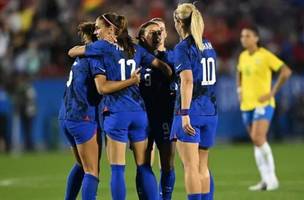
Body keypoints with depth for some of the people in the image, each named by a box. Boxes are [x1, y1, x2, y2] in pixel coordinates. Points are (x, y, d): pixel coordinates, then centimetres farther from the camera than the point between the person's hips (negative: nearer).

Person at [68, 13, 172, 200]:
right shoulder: (136, 49, 11)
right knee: (144, 167, 8)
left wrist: (85, 46, 24)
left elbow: (72, 51, 6)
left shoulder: (103, 47, -3)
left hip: (117, 114, -5)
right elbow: (164, 67, 13)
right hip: (139, 112, 5)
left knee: (118, 169, -2)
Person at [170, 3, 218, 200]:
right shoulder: (208, 46, 13)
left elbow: (187, 81, -19)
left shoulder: (183, 47, -9)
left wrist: (184, 113, -22)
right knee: (203, 167, 12)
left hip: (192, 110, -7)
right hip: (210, 110, 7)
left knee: (191, 166, -6)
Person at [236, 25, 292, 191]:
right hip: (247, 104, 7)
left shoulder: (265, 55, -11)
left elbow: (286, 71, -15)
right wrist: (240, 91, 15)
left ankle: (272, 177, -10)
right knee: (256, 142, 7)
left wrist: (272, 92, -16)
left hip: (263, 104, -7)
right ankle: (265, 180, 13)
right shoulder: (243, 56, 9)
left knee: (258, 138, -20)